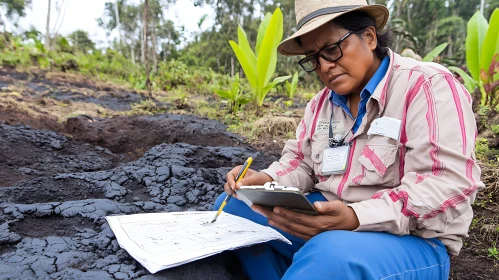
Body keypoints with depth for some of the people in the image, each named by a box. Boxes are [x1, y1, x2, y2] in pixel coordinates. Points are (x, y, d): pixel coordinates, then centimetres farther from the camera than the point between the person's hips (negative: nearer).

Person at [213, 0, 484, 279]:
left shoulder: (428, 86, -13)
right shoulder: (322, 102, 9)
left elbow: (449, 184, -22)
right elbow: (301, 162, 12)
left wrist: (356, 218, -34)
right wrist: (267, 181, -11)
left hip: (412, 240, -6)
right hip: (328, 223, 7)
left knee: (331, 254, -40)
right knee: (232, 207, 0)